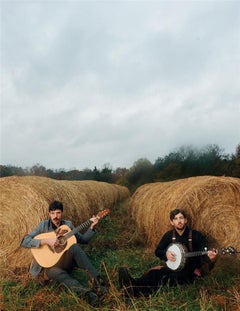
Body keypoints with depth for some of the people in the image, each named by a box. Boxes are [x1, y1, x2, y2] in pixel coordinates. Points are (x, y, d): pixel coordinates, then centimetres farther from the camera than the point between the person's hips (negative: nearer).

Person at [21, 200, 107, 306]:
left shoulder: (68, 224, 5)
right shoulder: (44, 225, -5)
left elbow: (83, 239, 11)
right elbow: (24, 242, -14)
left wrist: (91, 226, -4)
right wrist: (46, 241, -25)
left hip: (66, 261, 2)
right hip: (50, 264, -2)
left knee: (75, 247, -31)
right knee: (52, 271, -39)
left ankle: (96, 280, -36)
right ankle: (86, 292, -58)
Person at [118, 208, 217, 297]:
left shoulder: (196, 235, -7)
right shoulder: (169, 235, 4)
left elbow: (204, 253, -14)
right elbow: (157, 251, 11)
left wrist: (210, 258, -39)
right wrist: (166, 253, -11)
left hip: (190, 272, -5)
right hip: (173, 267, 5)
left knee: (168, 279, -34)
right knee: (154, 272, -26)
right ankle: (134, 284, -55)